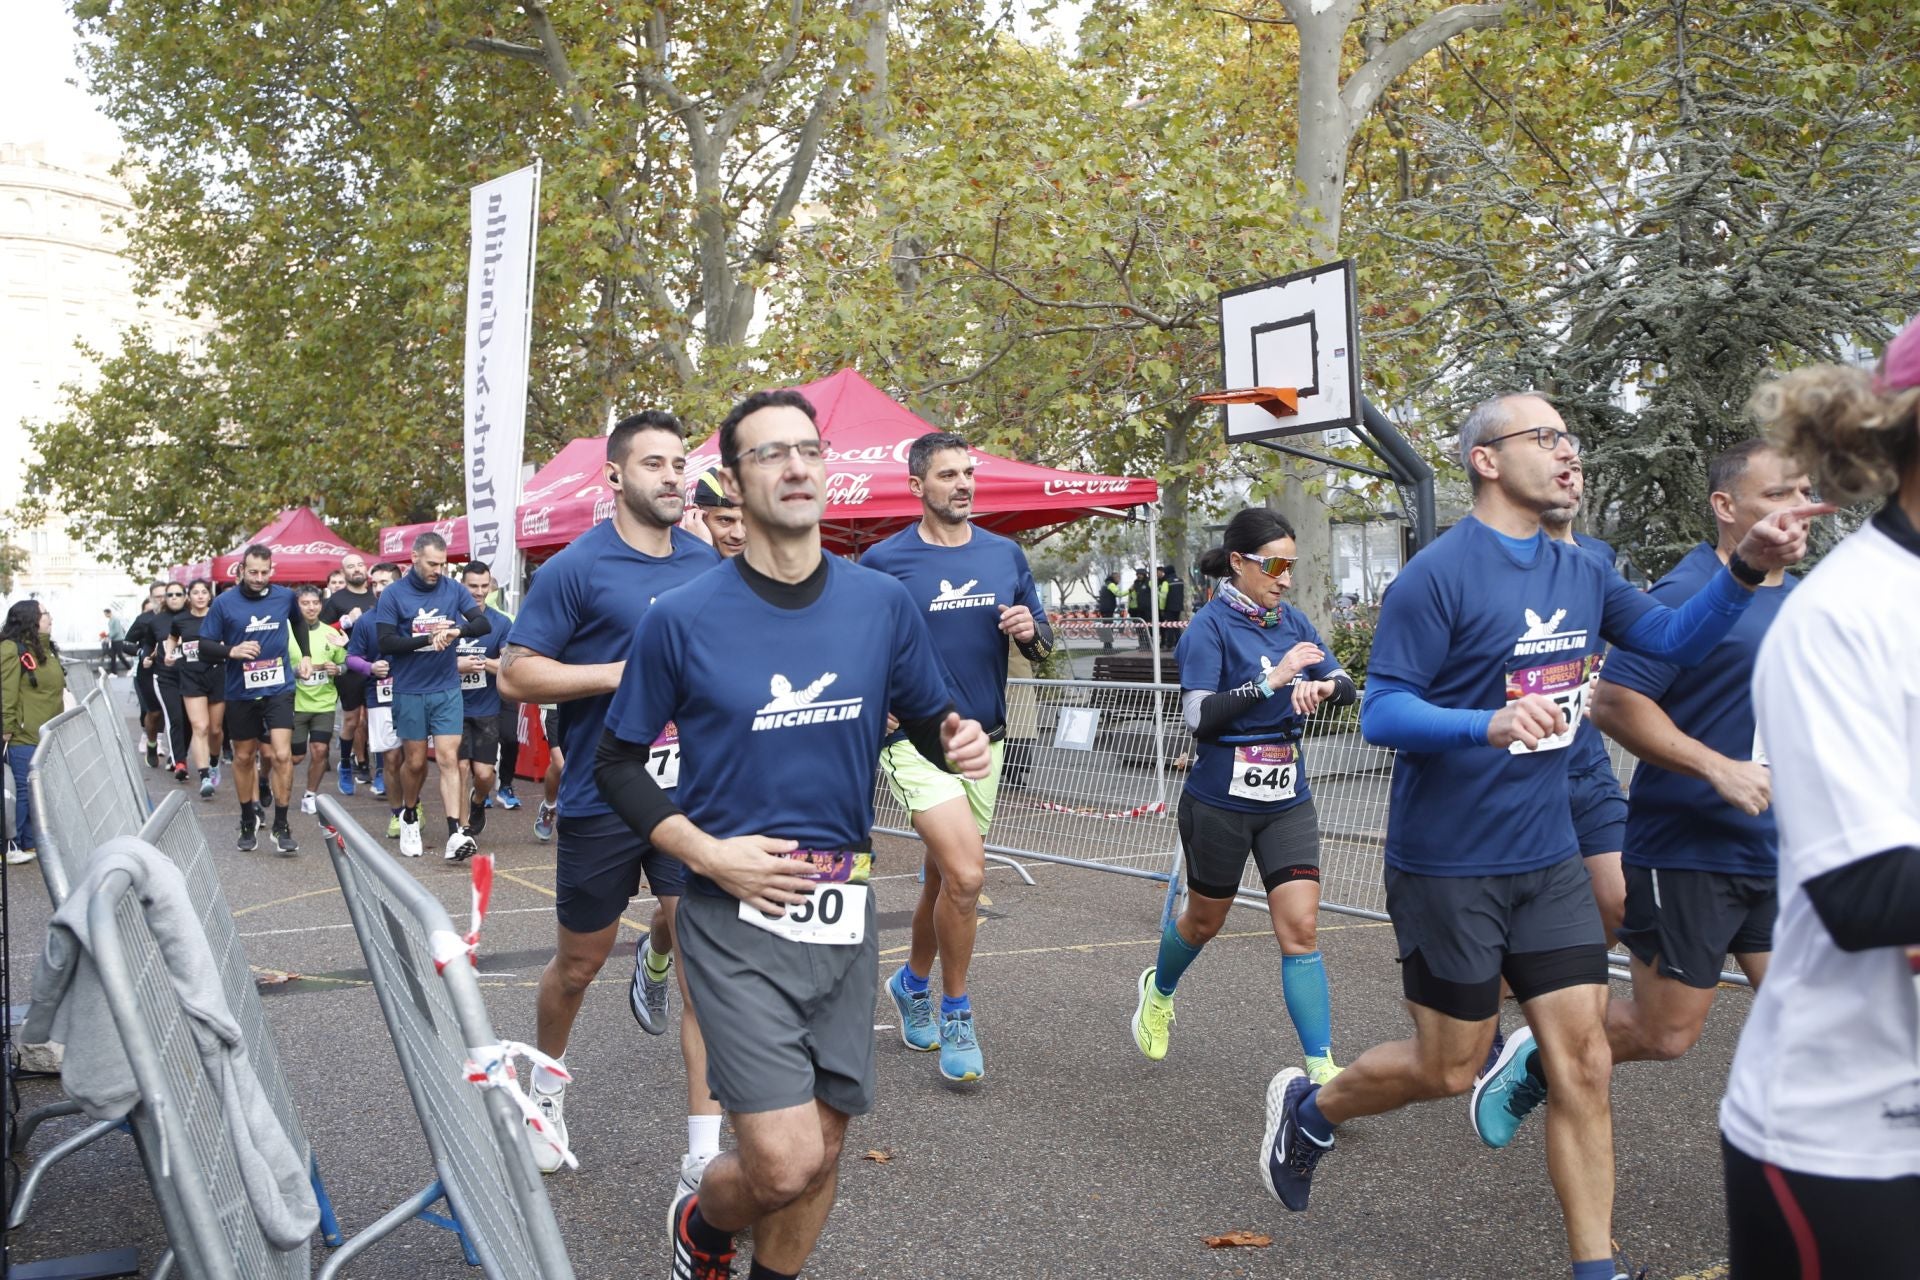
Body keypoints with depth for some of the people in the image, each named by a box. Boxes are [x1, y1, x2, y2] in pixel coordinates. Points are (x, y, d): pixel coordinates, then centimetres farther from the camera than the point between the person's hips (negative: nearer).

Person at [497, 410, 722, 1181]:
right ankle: (548, 1082, 44)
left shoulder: (708, 567, 7)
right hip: (602, 800, -3)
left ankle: (705, 1152, 5)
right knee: (579, 964, 14)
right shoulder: (577, 569, -7)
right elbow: (515, 674, -11)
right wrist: (623, 673, -19)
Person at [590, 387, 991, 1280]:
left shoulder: (884, 603, 1)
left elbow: (931, 721, 12)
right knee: (785, 1163, -10)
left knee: (823, 1147, 13)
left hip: (845, 912, 4)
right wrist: (707, 852, -12)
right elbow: (618, 762, 2)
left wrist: (961, 743, -12)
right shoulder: (682, 619, -7)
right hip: (736, 913, -3)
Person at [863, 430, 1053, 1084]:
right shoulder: (883, 560, -6)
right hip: (917, 739, -5)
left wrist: (1030, 630, -10)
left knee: (944, 877, 16)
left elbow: (1042, 647, 11)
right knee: (965, 875, -18)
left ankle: (913, 982, 41)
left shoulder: (1006, 554, 6)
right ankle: (955, 1012, 3)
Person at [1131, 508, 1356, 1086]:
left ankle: (1321, 1068, -3)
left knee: (1301, 928, -5)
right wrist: (1272, 679, -27)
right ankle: (1159, 989, 47)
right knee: (1205, 920, 16)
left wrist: (1322, 687, -18)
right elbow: (1200, 715, -22)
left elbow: (1347, 686, 4)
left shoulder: (1293, 622, 5)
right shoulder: (1210, 626, -13)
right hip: (1220, 802, -4)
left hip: (1287, 800, 4)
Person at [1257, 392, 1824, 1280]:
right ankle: (1307, 1108, 32)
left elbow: (1671, 636, 13)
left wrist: (1745, 570, -4)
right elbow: (1381, 713, -18)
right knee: (1451, 1067, 6)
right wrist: (1488, 723, -35)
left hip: (1550, 857, 6)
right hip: (1448, 865, -6)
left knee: (1584, 1063, 3)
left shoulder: (1581, 573, 7)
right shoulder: (1437, 574, -15)